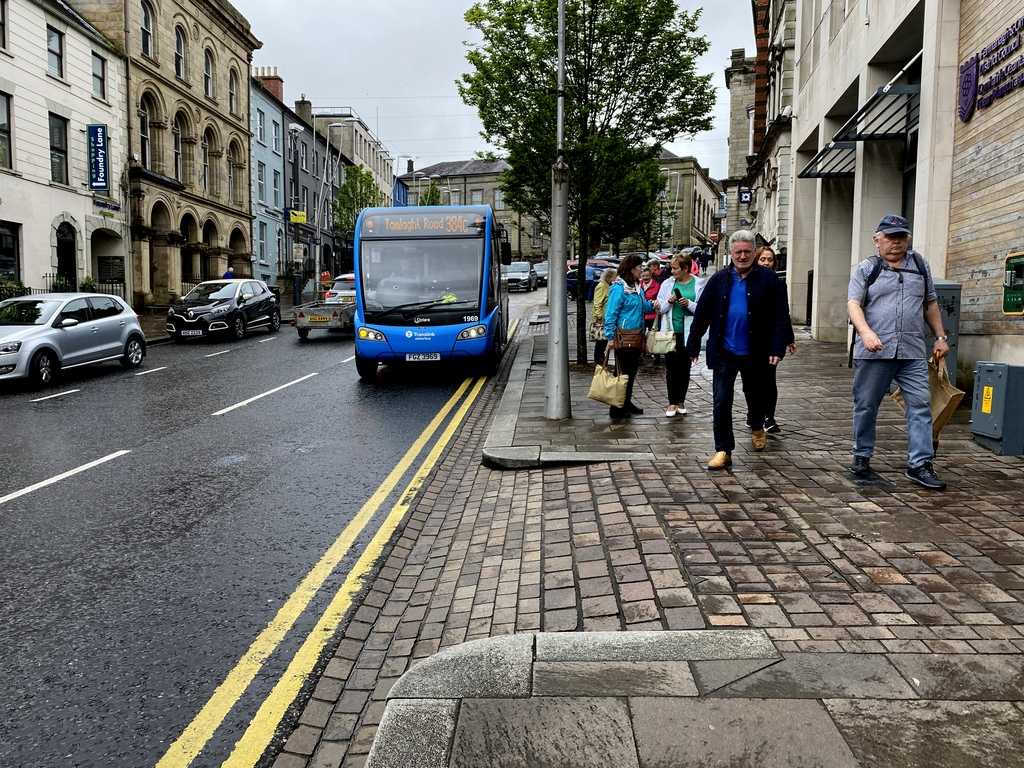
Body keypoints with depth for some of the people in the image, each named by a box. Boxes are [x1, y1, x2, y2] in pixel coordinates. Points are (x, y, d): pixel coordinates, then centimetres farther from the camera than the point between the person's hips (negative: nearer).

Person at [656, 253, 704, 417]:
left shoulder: (698, 284, -2)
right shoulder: (667, 284, 3)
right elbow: (659, 308, 6)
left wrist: (689, 304, -19)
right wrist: (668, 302, -12)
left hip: (688, 332, -1)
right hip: (671, 331, 1)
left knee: (684, 367, 9)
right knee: (671, 367, 0)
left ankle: (681, 401, 21)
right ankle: (673, 402, 6)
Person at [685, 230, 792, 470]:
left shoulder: (768, 279, -3)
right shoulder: (719, 279, 1)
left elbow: (781, 316, -5)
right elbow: (702, 314, 2)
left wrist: (777, 348, -13)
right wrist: (693, 346, -1)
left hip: (755, 353, 0)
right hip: (724, 353, 0)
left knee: (755, 396, 19)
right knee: (721, 402, -3)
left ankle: (757, 428, 49)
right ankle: (723, 450, 5)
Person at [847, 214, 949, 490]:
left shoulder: (920, 265, 16)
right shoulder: (865, 269, 4)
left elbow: (930, 303, 22)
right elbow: (853, 304, -8)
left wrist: (940, 337, 16)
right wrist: (866, 332, -25)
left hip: (913, 353, 3)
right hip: (874, 353, -2)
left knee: (920, 406, -3)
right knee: (866, 406, 6)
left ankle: (920, 464, 0)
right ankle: (862, 455, 22)